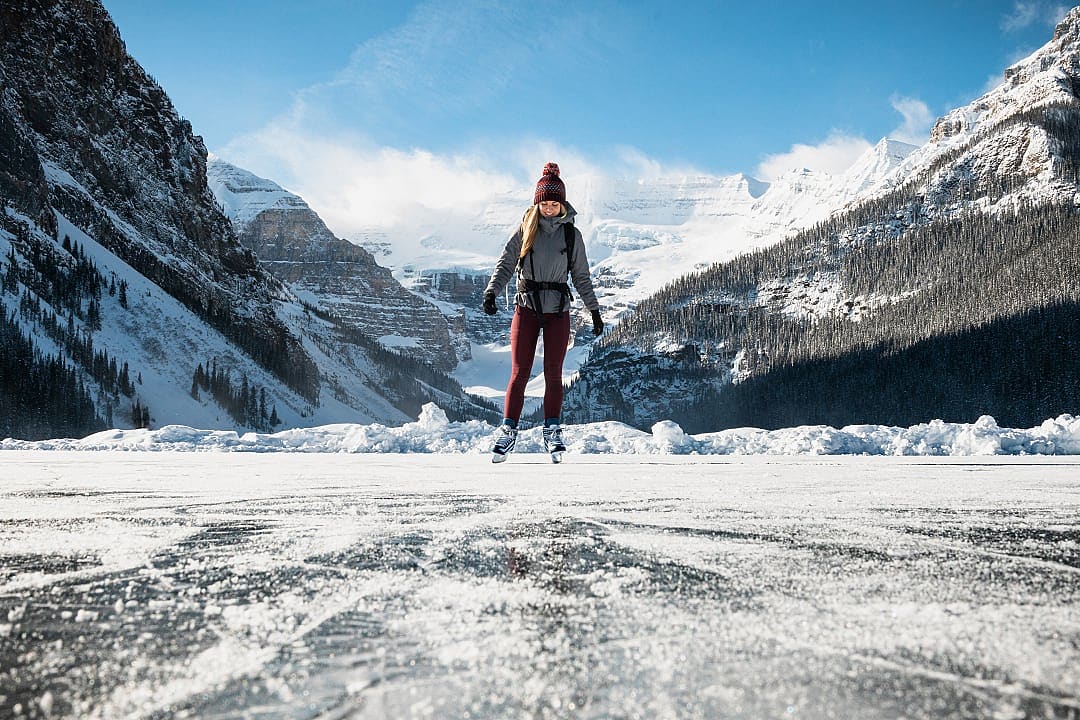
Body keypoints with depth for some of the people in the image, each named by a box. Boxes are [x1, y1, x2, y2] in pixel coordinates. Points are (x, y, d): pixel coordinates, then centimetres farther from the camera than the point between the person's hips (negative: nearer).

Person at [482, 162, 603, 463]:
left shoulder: (572, 234, 7)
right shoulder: (525, 229, 5)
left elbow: (581, 276, 13)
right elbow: (506, 262, 0)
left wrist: (594, 310, 12)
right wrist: (491, 291, -16)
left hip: (558, 310, 1)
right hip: (527, 306, -1)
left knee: (553, 373, 0)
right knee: (519, 372, -4)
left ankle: (553, 430, 9)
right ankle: (508, 430, 2)